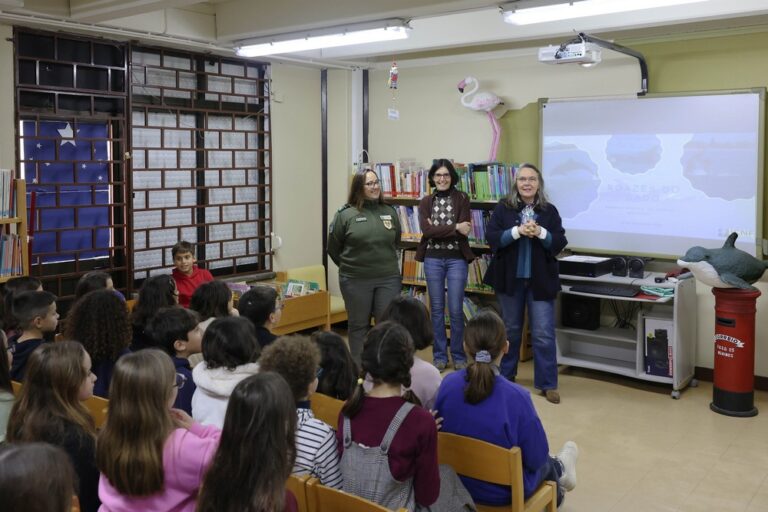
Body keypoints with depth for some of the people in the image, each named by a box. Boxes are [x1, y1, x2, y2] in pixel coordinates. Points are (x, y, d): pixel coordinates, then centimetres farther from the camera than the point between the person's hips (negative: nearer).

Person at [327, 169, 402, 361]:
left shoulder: (390, 212, 5)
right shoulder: (345, 214, -6)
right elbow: (333, 247, 2)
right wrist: (349, 265, 10)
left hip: (388, 279, 3)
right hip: (356, 280, -2)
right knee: (359, 325, 9)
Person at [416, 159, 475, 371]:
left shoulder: (462, 198, 1)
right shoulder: (425, 202, 5)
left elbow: (465, 230, -11)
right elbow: (426, 230, -10)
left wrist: (437, 229, -14)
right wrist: (454, 228, -16)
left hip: (457, 259, -2)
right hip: (433, 259, 2)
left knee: (456, 310, 0)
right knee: (437, 309, 8)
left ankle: (458, 355, 16)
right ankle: (439, 355, 19)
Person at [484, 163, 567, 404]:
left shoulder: (549, 210, 2)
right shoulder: (503, 208, 1)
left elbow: (560, 243, -3)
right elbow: (492, 237, -8)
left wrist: (540, 233, -20)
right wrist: (517, 231, -21)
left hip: (540, 280, 0)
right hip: (510, 278, 1)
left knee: (544, 334, -2)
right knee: (510, 329, 14)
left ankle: (548, 384, 7)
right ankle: (506, 375, 30)